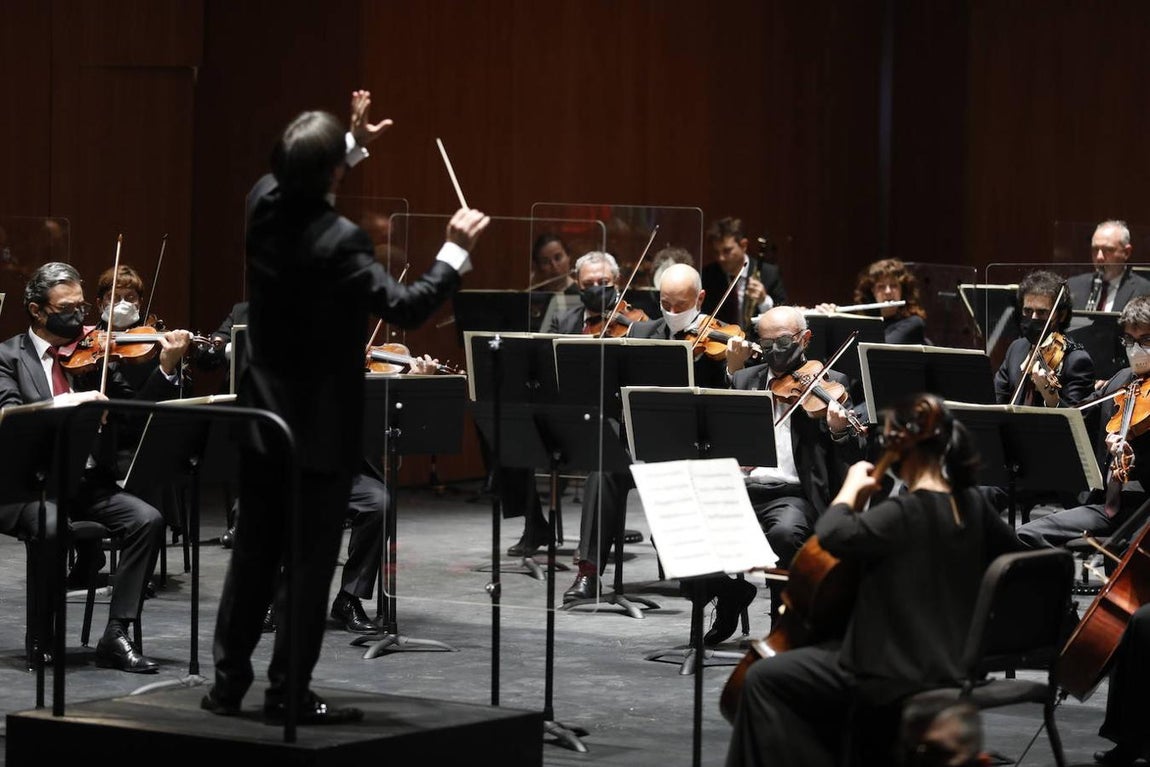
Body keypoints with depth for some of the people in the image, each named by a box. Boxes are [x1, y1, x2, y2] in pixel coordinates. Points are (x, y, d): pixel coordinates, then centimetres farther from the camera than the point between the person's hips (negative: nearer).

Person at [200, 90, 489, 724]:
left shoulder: (263, 203, -4)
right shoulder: (339, 242, -25)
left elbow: (299, 186, 21)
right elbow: (405, 308, -24)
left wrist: (355, 144, 23)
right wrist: (456, 251, -16)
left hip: (262, 413, 7)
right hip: (321, 427, -7)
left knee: (253, 552, 16)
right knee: (310, 562, 2)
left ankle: (228, 684, 19)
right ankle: (288, 694, 5)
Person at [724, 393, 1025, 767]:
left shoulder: (904, 514, -21)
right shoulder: (971, 504, 2)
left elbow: (832, 534, -29)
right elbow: (1015, 554, 18)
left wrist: (852, 488, -12)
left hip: (897, 677, -9)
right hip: (952, 668, 9)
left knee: (763, 680, -1)